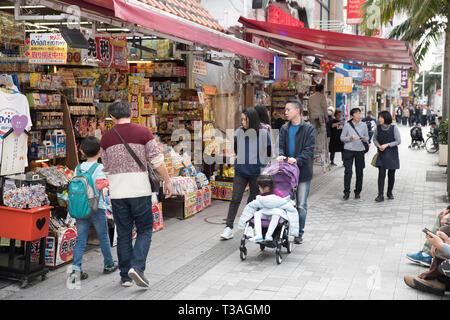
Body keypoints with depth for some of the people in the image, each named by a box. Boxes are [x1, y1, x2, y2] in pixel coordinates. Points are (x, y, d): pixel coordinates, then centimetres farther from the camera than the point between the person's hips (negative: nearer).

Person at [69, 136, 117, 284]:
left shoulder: (78, 168, 6)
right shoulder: (99, 168, -11)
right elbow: (99, 185, -24)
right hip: (97, 208, -4)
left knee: (80, 240, 5)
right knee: (103, 237, 13)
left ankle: (76, 268, -7)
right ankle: (108, 264, 27)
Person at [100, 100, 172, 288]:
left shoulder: (106, 138, 5)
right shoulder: (143, 132, -3)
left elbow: (107, 168, 14)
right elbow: (157, 160, -5)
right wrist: (167, 180, 6)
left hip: (117, 192, 3)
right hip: (140, 189, -2)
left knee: (123, 234, 10)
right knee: (145, 230, 9)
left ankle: (125, 276, 14)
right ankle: (137, 266, -10)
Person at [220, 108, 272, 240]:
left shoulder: (263, 133, -8)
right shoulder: (239, 132, -1)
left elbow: (269, 153, 2)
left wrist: (258, 161, 4)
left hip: (257, 173, -1)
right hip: (240, 171, 2)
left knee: (254, 199, 9)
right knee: (235, 199, -4)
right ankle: (229, 228, -2)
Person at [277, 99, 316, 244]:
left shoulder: (308, 129, -4)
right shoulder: (284, 129, 11)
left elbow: (309, 149, -12)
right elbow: (280, 145, 4)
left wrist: (297, 159, -28)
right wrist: (281, 155, -19)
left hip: (303, 172, -4)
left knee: (301, 205, 4)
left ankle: (299, 233, 15)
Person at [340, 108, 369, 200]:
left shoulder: (363, 125, 6)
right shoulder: (347, 125, -1)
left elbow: (367, 137, 14)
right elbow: (342, 138, 3)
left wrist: (364, 139, -10)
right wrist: (350, 138, -15)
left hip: (360, 150, 3)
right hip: (349, 150, -2)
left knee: (359, 172, 6)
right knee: (348, 171, -8)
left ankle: (357, 192, 17)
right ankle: (346, 192, -1)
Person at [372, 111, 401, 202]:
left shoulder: (394, 128, -11)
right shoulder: (378, 128, -3)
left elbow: (398, 141, -7)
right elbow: (375, 139, 11)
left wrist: (387, 145, -17)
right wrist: (378, 146, -9)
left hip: (392, 154, -1)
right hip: (381, 154, 1)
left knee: (391, 175, 8)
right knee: (381, 174, -9)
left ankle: (389, 192, 27)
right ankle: (380, 195, -9)